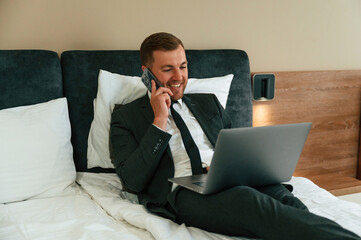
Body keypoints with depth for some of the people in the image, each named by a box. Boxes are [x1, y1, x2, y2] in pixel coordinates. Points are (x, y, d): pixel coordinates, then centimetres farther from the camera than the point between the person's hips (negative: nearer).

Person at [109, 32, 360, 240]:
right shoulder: (126, 117, 12)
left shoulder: (208, 103, 25)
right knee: (248, 200, -36)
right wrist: (159, 121, -5)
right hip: (183, 192, -4)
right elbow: (133, 181, -1)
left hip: (235, 181, 5)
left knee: (285, 199, -30)